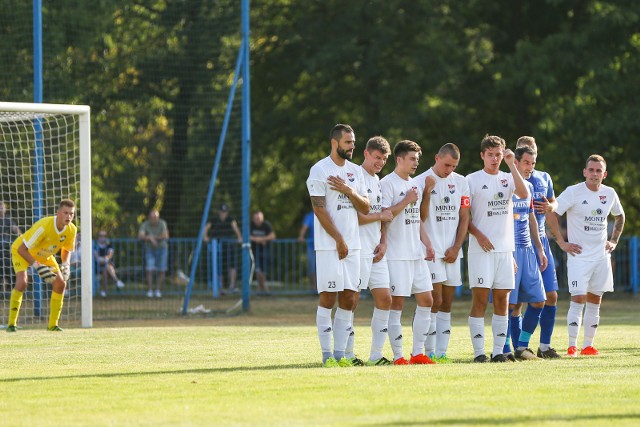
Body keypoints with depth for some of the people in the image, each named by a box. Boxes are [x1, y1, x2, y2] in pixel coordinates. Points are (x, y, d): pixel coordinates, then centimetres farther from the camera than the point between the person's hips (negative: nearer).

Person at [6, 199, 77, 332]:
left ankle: (52, 324, 7)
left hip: (45, 255, 6)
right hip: (21, 251, -6)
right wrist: (37, 266, -40)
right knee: (22, 281, -28)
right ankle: (11, 323, -19)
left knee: (61, 283, -5)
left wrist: (65, 265, -17)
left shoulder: (71, 230, -19)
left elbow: (67, 249, 3)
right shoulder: (44, 226, -39)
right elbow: (22, 249, -34)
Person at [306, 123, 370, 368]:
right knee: (328, 298, -6)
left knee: (348, 299, 4)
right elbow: (319, 209, -11)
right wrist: (339, 240, -11)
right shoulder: (319, 170, -6)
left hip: (352, 245, 6)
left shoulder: (355, 172, 14)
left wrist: (349, 191, -9)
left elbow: (365, 208, 10)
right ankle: (327, 355, -4)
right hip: (328, 245, -6)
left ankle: (340, 354, 7)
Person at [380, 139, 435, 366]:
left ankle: (418, 353, 13)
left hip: (416, 254, 8)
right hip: (397, 255, -8)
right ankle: (398, 356, -2)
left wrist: (426, 243, 13)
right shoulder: (387, 184, -9)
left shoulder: (414, 184, 17)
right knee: (397, 303, -5)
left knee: (426, 300, 6)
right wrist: (406, 201, -16)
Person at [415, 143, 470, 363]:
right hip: (432, 250, -5)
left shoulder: (460, 182, 10)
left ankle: (441, 352, 6)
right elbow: (421, 217, -7)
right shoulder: (421, 181, -3)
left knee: (447, 304, 5)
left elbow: (464, 218, 11)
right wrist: (427, 192, -18)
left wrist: (456, 248, 2)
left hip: (452, 252, 5)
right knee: (435, 301, -11)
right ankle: (429, 352, -8)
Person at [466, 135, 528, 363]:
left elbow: (524, 194, -9)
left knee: (502, 301, 4)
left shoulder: (508, 179, 12)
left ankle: (498, 351, 8)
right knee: (480, 299, -7)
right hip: (481, 249, -4)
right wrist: (478, 235, -13)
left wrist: (511, 165, -12)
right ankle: (478, 351, -6)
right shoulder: (472, 180, 1)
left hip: (505, 248, 4)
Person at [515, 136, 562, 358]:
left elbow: (554, 204, 23)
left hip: (541, 240, 5)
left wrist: (549, 208, 1)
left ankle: (545, 345, 12)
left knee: (551, 296, 2)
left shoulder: (544, 178, 13)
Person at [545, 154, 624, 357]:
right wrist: (562, 243, -12)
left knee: (595, 301, 7)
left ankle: (588, 346, 12)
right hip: (579, 255, -5)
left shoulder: (609, 194, 6)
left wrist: (614, 241, 15)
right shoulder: (574, 192, -10)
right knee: (578, 299, -12)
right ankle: (572, 346, -10)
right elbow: (551, 214, -12)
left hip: (601, 256, 5)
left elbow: (619, 216, 25)